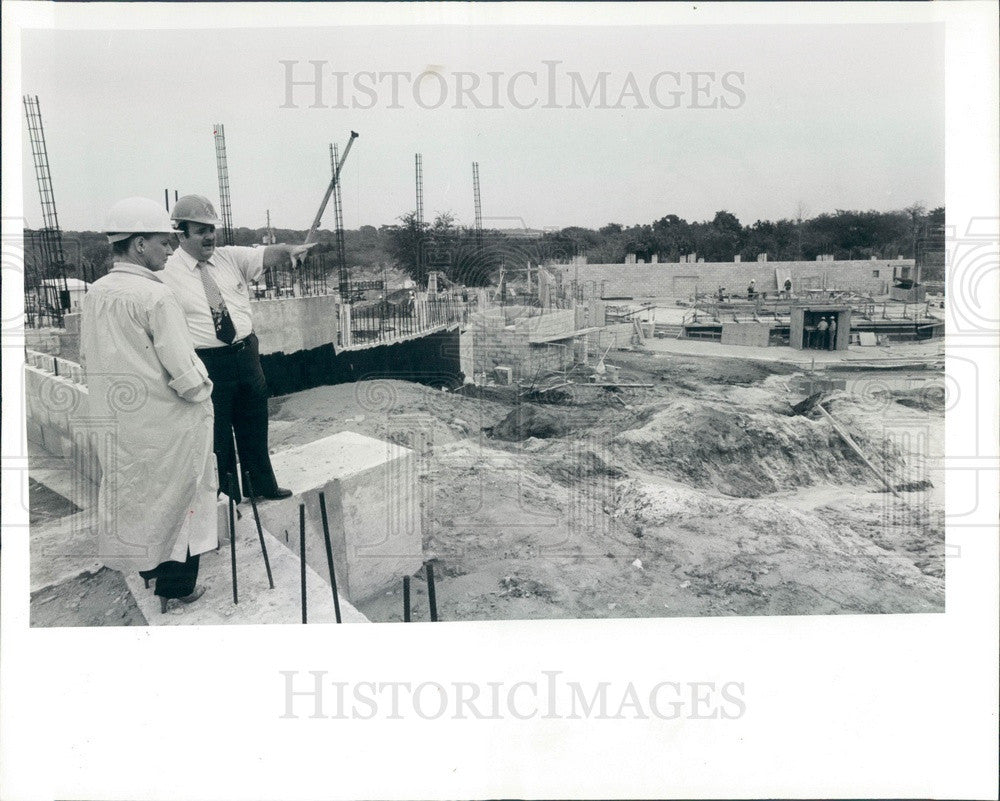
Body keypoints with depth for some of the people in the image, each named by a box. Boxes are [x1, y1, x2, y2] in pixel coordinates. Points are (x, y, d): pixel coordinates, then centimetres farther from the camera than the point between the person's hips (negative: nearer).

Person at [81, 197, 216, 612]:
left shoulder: (94, 293, 1)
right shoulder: (155, 295, -20)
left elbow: (88, 355, 11)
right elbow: (181, 367, -22)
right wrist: (202, 393, -4)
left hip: (116, 419, 7)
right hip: (168, 422, -7)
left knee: (132, 492, 21)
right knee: (177, 495, 8)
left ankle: (147, 568, 38)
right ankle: (177, 584, 18)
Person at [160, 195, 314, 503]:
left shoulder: (230, 258, 4)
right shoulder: (168, 273, -8)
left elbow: (266, 255, -10)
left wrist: (289, 250, -34)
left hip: (246, 354, 5)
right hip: (206, 364, -5)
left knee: (255, 428, 18)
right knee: (217, 435, 7)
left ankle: (262, 486, 36)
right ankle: (227, 497, 25)